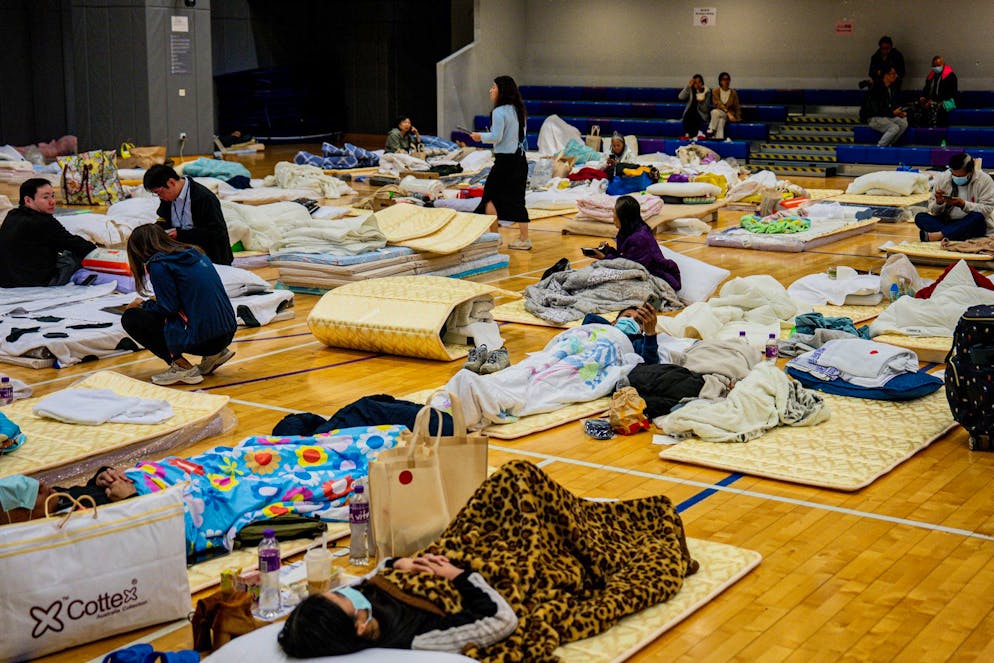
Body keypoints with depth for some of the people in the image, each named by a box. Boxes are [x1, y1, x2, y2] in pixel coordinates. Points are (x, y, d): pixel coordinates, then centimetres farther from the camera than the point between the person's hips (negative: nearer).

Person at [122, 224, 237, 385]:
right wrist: (159, 300, 26)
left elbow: (168, 308, -10)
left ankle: (182, 367, -4)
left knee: (131, 318, 2)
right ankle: (215, 353, 16)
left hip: (203, 339, -8)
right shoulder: (193, 253, 15)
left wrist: (142, 305, 8)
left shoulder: (159, 264, -8)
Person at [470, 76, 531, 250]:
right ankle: (524, 239, 9)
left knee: (490, 196, 5)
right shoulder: (518, 110, 10)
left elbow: (496, 137, -17)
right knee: (517, 199, 10)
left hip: (505, 160, -8)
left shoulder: (499, 112, -14)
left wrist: (480, 136, 0)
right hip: (520, 159, 8)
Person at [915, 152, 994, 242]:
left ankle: (938, 235, -42)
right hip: (947, 222, 3)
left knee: (977, 217, -37)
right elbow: (933, 210, 4)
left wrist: (963, 204, -27)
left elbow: (987, 209, -13)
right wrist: (938, 203, -19)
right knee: (920, 217, -19)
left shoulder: (985, 180, -5)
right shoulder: (943, 178, 3)